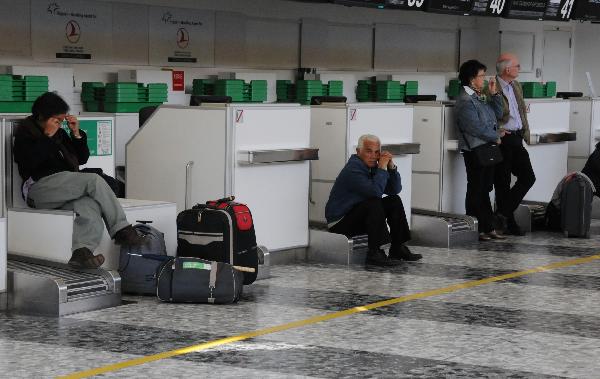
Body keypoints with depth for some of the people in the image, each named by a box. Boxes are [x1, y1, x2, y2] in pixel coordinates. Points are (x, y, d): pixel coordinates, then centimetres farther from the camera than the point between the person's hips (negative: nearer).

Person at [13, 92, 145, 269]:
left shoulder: (60, 133, 26)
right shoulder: (25, 132, 8)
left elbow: (82, 159, 26)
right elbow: (28, 162, -10)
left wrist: (76, 134, 13)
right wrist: (48, 136, -7)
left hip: (66, 191, 5)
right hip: (40, 188, -5)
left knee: (91, 211, -32)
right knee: (94, 180, -27)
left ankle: (81, 253, -53)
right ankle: (121, 230, -22)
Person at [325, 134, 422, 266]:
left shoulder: (372, 167, 6)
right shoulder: (353, 169, -22)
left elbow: (395, 190, 4)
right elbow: (375, 191, -34)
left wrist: (391, 167, -9)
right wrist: (382, 168, -24)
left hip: (362, 214, 9)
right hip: (339, 223, -9)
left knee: (394, 201, 2)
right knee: (374, 203, -30)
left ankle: (397, 249, 2)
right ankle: (374, 254, -30)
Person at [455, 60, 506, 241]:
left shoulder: (481, 97, 14)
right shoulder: (465, 101, -15)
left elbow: (497, 115, 18)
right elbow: (477, 128, -19)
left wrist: (494, 94, 8)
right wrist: (496, 136, -7)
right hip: (474, 150, -9)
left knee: (485, 189, 12)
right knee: (476, 190, -1)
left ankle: (488, 228, 17)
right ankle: (476, 230, 6)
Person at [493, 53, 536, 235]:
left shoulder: (516, 86, 13)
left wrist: (525, 133, 17)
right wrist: (498, 131, -17)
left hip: (516, 139, 8)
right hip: (502, 140, -8)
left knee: (528, 177, 4)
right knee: (503, 183, 1)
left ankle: (504, 213, 14)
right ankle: (508, 222, 11)